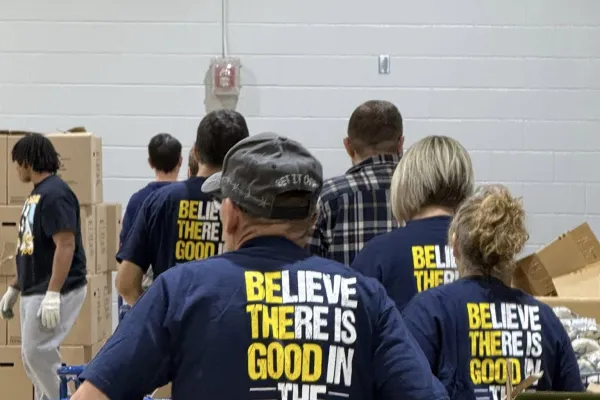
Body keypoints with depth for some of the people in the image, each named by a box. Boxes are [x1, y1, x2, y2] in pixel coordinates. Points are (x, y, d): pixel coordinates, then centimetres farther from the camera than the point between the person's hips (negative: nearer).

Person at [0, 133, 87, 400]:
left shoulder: (54, 194, -16)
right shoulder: (36, 194, 15)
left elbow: (66, 245, -22)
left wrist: (52, 295, -27)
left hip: (57, 291, -10)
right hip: (33, 292, 10)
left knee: (38, 352, -14)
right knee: (31, 357, 11)